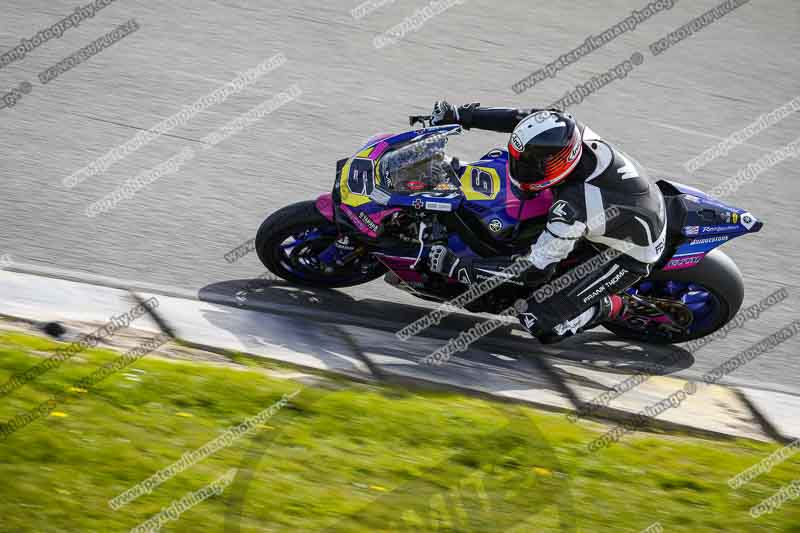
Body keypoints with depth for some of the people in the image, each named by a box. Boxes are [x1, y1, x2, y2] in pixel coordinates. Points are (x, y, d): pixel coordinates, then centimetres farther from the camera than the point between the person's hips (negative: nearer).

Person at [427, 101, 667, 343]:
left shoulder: (571, 210, -39)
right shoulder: (566, 130, -23)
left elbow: (535, 269, -31)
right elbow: (521, 118, -6)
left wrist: (455, 266, -29)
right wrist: (460, 115, -10)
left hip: (628, 257, -8)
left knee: (540, 323, -13)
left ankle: (611, 307, 8)